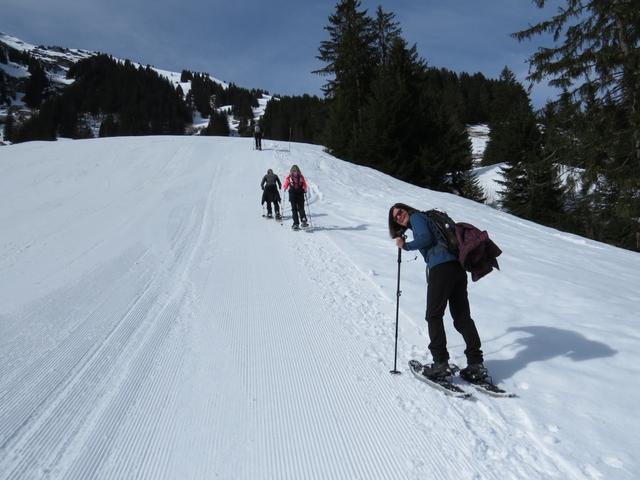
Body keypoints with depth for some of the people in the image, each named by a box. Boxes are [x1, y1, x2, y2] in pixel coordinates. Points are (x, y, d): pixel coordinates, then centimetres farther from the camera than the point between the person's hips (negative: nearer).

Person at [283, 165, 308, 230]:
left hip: (292, 193, -1)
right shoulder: (301, 176, 4)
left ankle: (296, 223, -3)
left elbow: (286, 185, -3)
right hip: (300, 193, 1)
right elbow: (305, 185, 2)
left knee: (294, 209, 4)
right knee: (301, 208, 8)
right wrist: (305, 190, 19)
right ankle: (303, 220, -13)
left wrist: (285, 189, 17)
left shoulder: (289, 177, 0)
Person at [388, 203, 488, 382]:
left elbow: (426, 238, -8)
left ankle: (440, 363, -6)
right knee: (462, 316, 8)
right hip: (458, 267, 9)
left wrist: (405, 246, 4)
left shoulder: (417, 217, 7)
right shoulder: (428, 217, 32)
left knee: (434, 315, -2)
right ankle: (476, 364, 5)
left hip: (441, 267, -8)